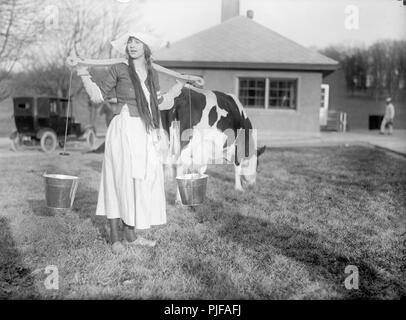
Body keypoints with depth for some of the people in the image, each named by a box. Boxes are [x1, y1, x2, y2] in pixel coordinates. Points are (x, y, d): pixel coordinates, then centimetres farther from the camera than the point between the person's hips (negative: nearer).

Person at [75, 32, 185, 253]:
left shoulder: (152, 74, 11)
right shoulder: (119, 70, -3)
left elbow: (159, 102, 19)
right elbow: (97, 96, 0)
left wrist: (181, 84, 22)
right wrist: (84, 74, -12)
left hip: (146, 135, 6)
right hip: (123, 132, -6)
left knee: (142, 182, 8)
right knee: (120, 181, -2)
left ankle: (131, 235, 20)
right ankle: (115, 238, 9)